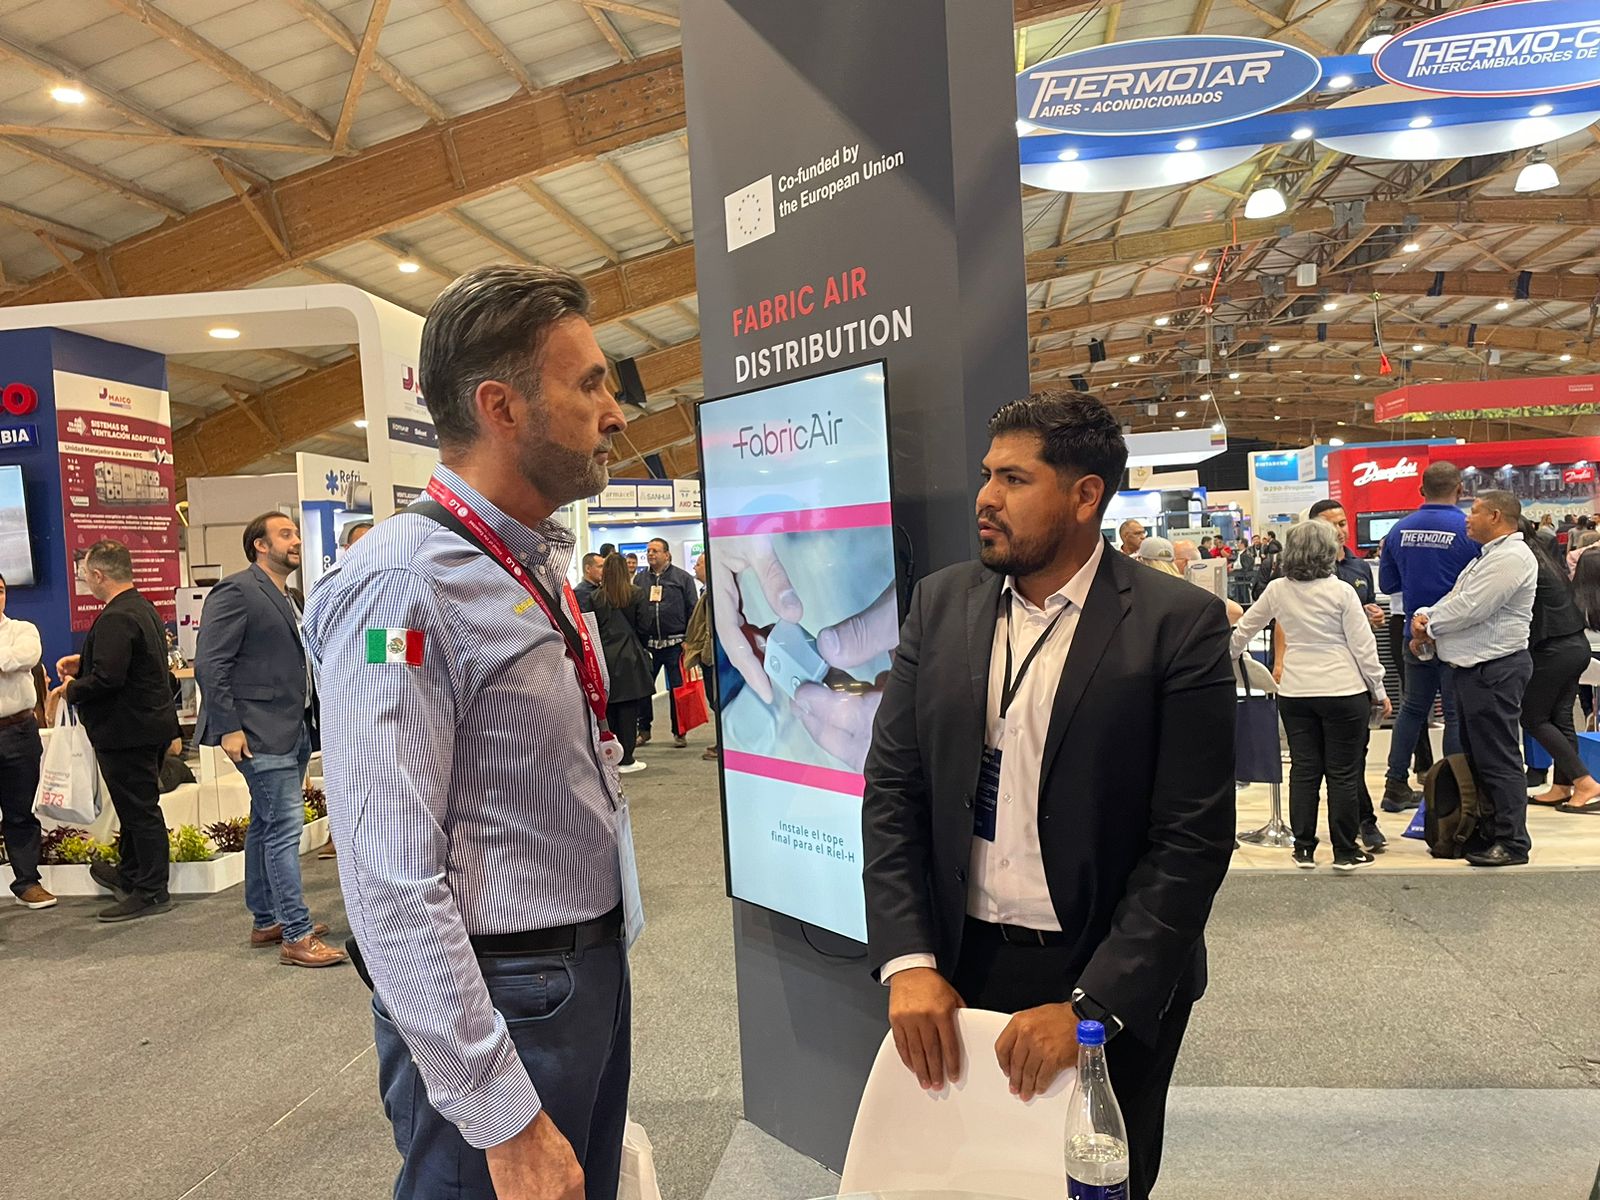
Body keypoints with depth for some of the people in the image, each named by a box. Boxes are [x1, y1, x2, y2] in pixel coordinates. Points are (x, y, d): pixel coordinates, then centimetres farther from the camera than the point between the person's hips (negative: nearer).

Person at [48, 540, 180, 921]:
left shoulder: (115, 619, -22)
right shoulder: (144, 608, 11)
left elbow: (107, 679, -28)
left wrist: (71, 690, -10)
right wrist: (83, 662, 17)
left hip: (127, 729, -10)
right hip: (151, 723, 10)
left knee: (139, 809, -1)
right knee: (139, 806, 21)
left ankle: (152, 892, 8)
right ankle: (130, 873, 36)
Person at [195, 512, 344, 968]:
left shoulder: (286, 599, 17)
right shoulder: (236, 591, -11)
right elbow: (210, 664, -16)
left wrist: (309, 725, 16)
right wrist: (228, 727, -20)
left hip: (293, 730, 9)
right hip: (261, 732, -9)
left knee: (267, 824, 16)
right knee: (285, 825, -9)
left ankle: (267, 921, 25)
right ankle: (297, 935, -4)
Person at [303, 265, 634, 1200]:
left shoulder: (543, 564, 6)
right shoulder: (408, 585, -22)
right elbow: (394, 886, -25)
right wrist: (505, 1122, -22)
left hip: (595, 977, 9)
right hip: (499, 1006, -8)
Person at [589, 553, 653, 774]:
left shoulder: (594, 597, 0)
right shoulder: (636, 595, -4)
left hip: (604, 657, 2)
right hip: (629, 657, -2)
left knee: (607, 709, 10)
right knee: (628, 709, 3)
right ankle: (626, 759, 4)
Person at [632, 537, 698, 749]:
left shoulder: (682, 578, 2)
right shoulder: (639, 579, 10)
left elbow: (692, 610, 0)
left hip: (674, 643, -2)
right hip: (646, 643, 3)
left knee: (677, 688, 4)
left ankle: (679, 732, 15)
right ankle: (644, 730, 19)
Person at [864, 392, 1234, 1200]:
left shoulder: (1179, 624, -12)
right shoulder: (940, 604, -1)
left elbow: (1193, 839, -14)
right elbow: (892, 788, -2)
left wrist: (1089, 1006, -18)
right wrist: (909, 963, -10)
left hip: (1113, 983, -2)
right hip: (959, 967, 3)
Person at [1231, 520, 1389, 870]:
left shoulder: (1277, 591, 1)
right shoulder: (1341, 591, -9)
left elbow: (1244, 629, 15)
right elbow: (1363, 645, -6)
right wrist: (1378, 690, 4)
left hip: (1294, 693, 3)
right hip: (1343, 692, -3)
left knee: (1304, 770, 10)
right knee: (1343, 773, 5)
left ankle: (1304, 848, 16)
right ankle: (1345, 851, 12)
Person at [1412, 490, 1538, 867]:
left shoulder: (1511, 557, -16)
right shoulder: (1490, 556, 19)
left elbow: (1469, 609, -22)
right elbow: (1455, 599, 18)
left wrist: (1427, 626, -7)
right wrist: (1427, 616, -2)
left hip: (1494, 670, -11)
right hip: (1474, 667, 11)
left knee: (1498, 758, -5)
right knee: (1476, 754, 16)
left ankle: (1512, 843, 2)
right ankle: (1487, 830, 25)